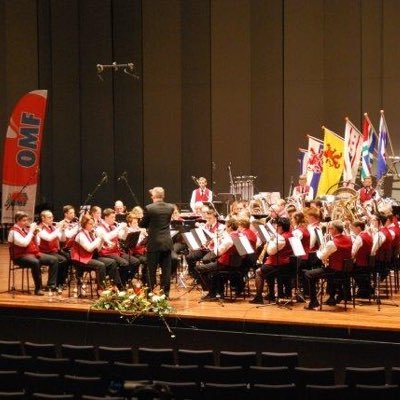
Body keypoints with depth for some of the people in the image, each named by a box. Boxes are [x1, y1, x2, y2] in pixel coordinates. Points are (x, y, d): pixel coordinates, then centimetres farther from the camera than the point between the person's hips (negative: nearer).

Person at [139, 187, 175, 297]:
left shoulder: (149, 208, -12)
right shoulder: (170, 207, 1)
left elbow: (142, 225, -3)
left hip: (154, 243, -4)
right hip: (167, 242, 4)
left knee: (151, 270, 4)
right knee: (166, 269, 8)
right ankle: (165, 292, 11)